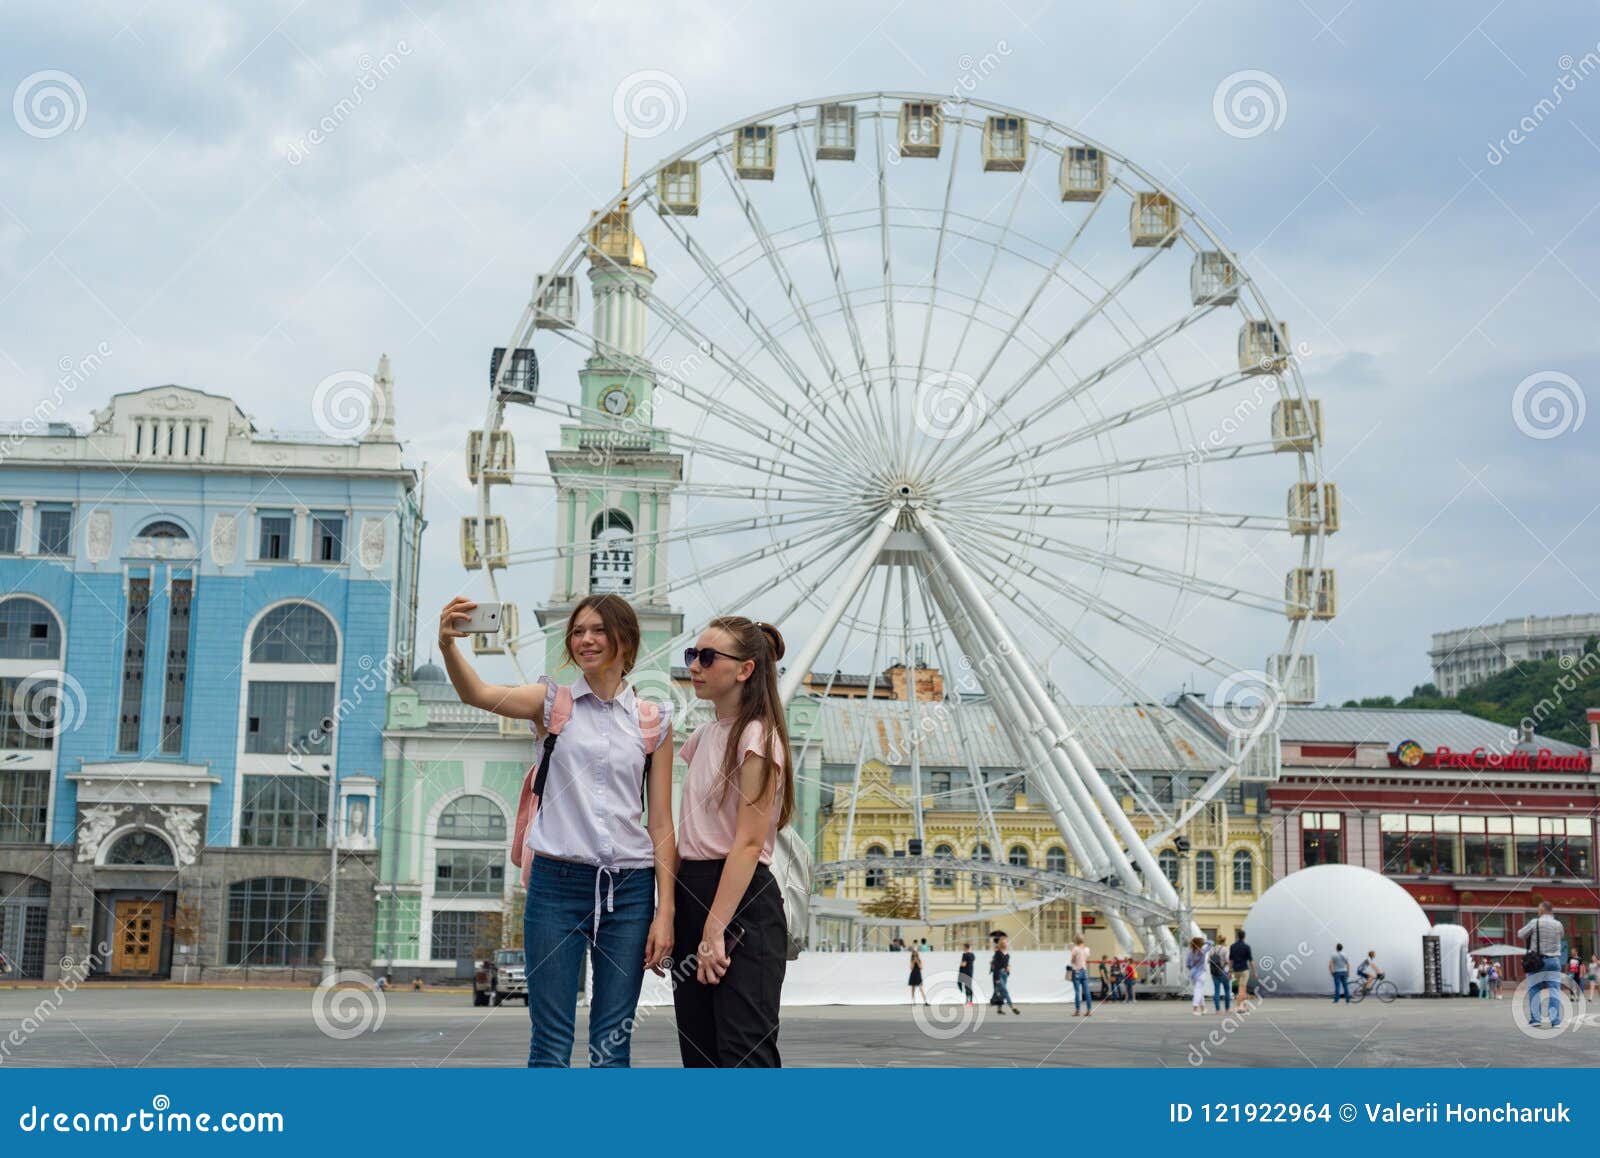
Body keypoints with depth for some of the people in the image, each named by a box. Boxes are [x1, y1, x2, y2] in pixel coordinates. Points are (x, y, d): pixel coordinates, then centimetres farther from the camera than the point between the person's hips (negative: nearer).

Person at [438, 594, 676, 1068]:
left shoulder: (653, 719, 7)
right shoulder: (553, 701, 4)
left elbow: (661, 823, 6)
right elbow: (477, 694, -15)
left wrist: (665, 911, -1)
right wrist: (447, 645, -35)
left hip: (629, 887, 1)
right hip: (557, 882, -1)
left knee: (612, 1047, 6)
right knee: (551, 1045, 1)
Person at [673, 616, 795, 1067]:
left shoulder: (757, 737, -9)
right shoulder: (703, 737, 16)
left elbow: (748, 843, -16)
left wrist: (715, 929, -20)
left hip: (743, 901, -9)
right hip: (691, 893, 9)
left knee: (745, 1051, -12)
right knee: (698, 1051, 9)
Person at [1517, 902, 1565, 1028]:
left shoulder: (1535, 923, -7)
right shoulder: (1558, 925, 1)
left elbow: (1520, 935, 0)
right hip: (1554, 960, 2)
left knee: (1534, 990, 7)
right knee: (1554, 991, 0)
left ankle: (1534, 1018, 3)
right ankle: (1555, 1021, -7)